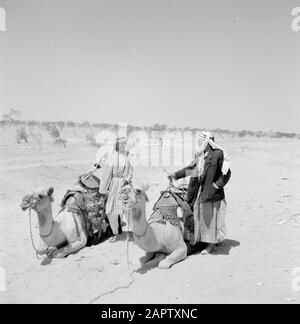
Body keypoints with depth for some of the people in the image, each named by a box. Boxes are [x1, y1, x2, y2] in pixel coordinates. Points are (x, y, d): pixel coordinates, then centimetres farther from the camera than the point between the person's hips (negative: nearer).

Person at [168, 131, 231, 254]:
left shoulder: (218, 153, -12)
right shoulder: (199, 154, 8)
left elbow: (226, 172, -7)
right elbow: (190, 168, 17)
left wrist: (218, 184, -15)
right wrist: (176, 175, 12)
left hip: (212, 192, -6)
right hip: (200, 191, 7)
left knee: (211, 217, 4)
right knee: (200, 216, 13)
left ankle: (212, 244, 19)